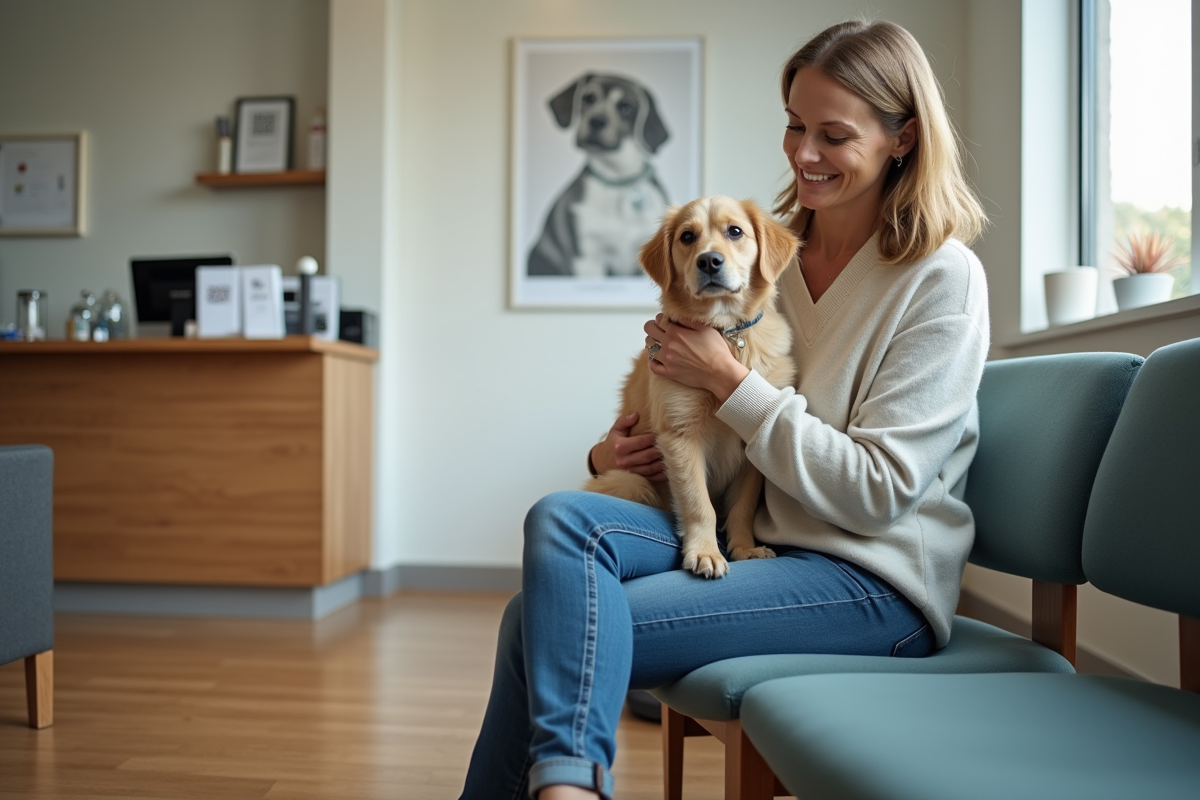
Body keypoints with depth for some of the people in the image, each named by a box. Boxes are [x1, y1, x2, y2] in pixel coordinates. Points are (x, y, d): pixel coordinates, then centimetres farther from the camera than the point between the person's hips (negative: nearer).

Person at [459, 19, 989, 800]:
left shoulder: (942, 279, -7)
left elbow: (877, 494, -13)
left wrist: (731, 381, -14)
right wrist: (612, 452, -3)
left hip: (872, 580, -6)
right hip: (746, 535, 6)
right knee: (560, 518, -22)